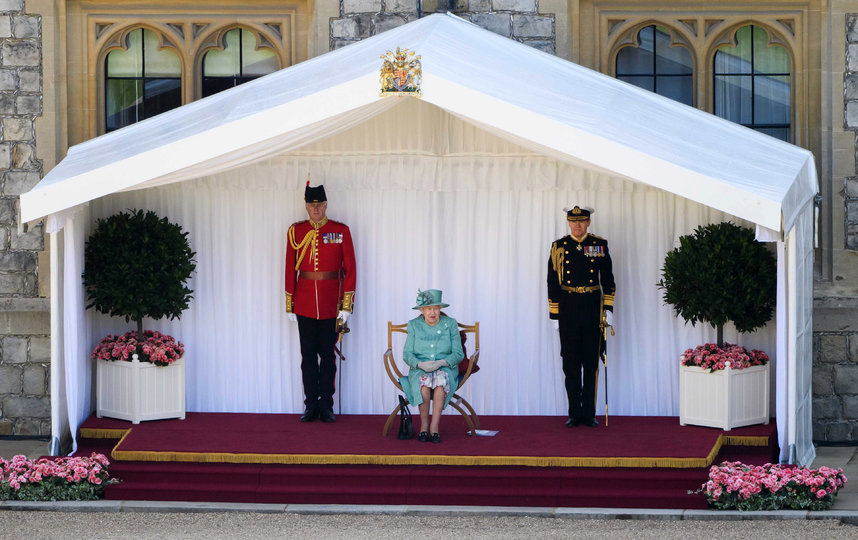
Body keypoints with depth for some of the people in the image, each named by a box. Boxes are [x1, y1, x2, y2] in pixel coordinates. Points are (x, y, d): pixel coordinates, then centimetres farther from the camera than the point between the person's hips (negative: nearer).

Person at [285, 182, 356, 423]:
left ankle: (326, 406, 10)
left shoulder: (341, 231, 0)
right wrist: (290, 305, 4)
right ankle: (311, 405, 10)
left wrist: (346, 305, -5)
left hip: (331, 305, -1)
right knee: (308, 355, 4)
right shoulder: (296, 232, 4)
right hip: (305, 304, 1)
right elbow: (290, 269, 6)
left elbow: (349, 269, 0)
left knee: (327, 354, 3)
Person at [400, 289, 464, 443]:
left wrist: (441, 363, -19)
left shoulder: (450, 324, 3)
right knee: (424, 383, -35)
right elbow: (407, 355, 1)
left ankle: (434, 426, -35)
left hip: (446, 368, 0)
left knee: (441, 380, -36)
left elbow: (458, 354, -1)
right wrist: (421, 364, -21)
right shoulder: (414, 325, 4)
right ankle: (424, 425, -25)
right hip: (420, 369, 0)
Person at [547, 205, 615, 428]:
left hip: (592, 307, 0)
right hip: (567, 307, 0)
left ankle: (589, 414, 7)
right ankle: (575, 414, 6)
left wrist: (608, 309, 0)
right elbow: (553, 283, 5)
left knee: (591, 363, 2)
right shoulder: (559, 247, 4)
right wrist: (554, 315, 1)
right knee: (571, 363, 1)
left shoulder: (599, 245, 5)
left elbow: (608, 280, 8)